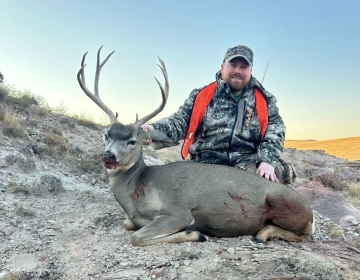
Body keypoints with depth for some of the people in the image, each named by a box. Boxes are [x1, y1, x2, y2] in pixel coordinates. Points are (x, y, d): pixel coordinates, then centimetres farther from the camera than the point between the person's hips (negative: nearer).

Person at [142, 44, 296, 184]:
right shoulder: (202, 95, 12)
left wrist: (267, 160, -15)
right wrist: (154, 129, -16)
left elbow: (275, 130, 4)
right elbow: (180, 121, 6)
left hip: (248, 162, 0)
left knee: (280, 171, -30)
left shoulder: (264, 99, 14)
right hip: (206, 163, 1)